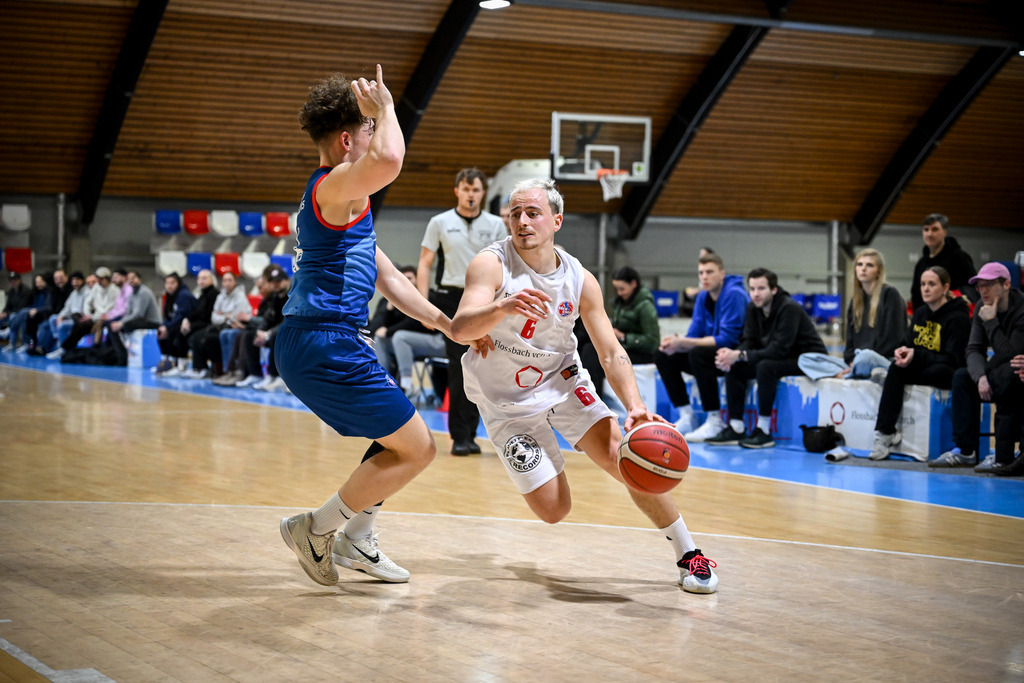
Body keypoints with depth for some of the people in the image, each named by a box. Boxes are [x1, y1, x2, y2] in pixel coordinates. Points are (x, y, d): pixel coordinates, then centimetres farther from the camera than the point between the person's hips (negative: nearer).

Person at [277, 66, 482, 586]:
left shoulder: (342, 201, 23)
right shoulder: (332, 187, -11)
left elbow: (386, 275, 27)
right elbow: (387, 160, -36)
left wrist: (446, 324, 23)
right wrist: (385, 107, -16)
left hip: (312, 344, 11)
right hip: (325, 344, -11)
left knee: (402, 439, 23)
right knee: (416, 449, -4)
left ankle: (356, 542, 28)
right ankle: (316, 530, 3)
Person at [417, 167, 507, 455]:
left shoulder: (495, 224, 6)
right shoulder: (440, 223, 4)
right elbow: (425, 264, 5)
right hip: (452, 298, -2)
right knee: (459, 366, -9)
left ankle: (468, 434, 13)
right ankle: (460, 435, -5)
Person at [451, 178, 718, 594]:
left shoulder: (580, 281, -8)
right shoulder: (491, 265, -20)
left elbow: (612, 352, -7)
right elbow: (460, 329, -35)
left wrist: (635, 407, -24)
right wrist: (503, 307, -56)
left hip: (562, 380, 3)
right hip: (505, 399, -3)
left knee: (623, 458, -16)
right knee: (553, 511, -7)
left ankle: (688, 555, 0)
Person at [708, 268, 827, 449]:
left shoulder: (789, 308, -24)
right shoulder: (753, 308, -1)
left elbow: (779, 349, -30)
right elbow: (749, 341, -2)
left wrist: (740, 355, -32)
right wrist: (732, 354, -26)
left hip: (807, 359, -8)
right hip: (782, 358, 8)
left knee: (765, 366, -33)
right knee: (734, 368, -9)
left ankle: (764, 432, -27)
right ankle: (735, 428, -10)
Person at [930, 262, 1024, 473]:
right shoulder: (982, 308, -1)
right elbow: (974, 349, -4)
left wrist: (991, 322, -28)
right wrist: (980, 377, -23)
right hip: (998, 369, 8)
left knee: (1007, 378, -36)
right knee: (962, 376, -10)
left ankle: (1004, 457, -34)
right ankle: (965, 451, -13)